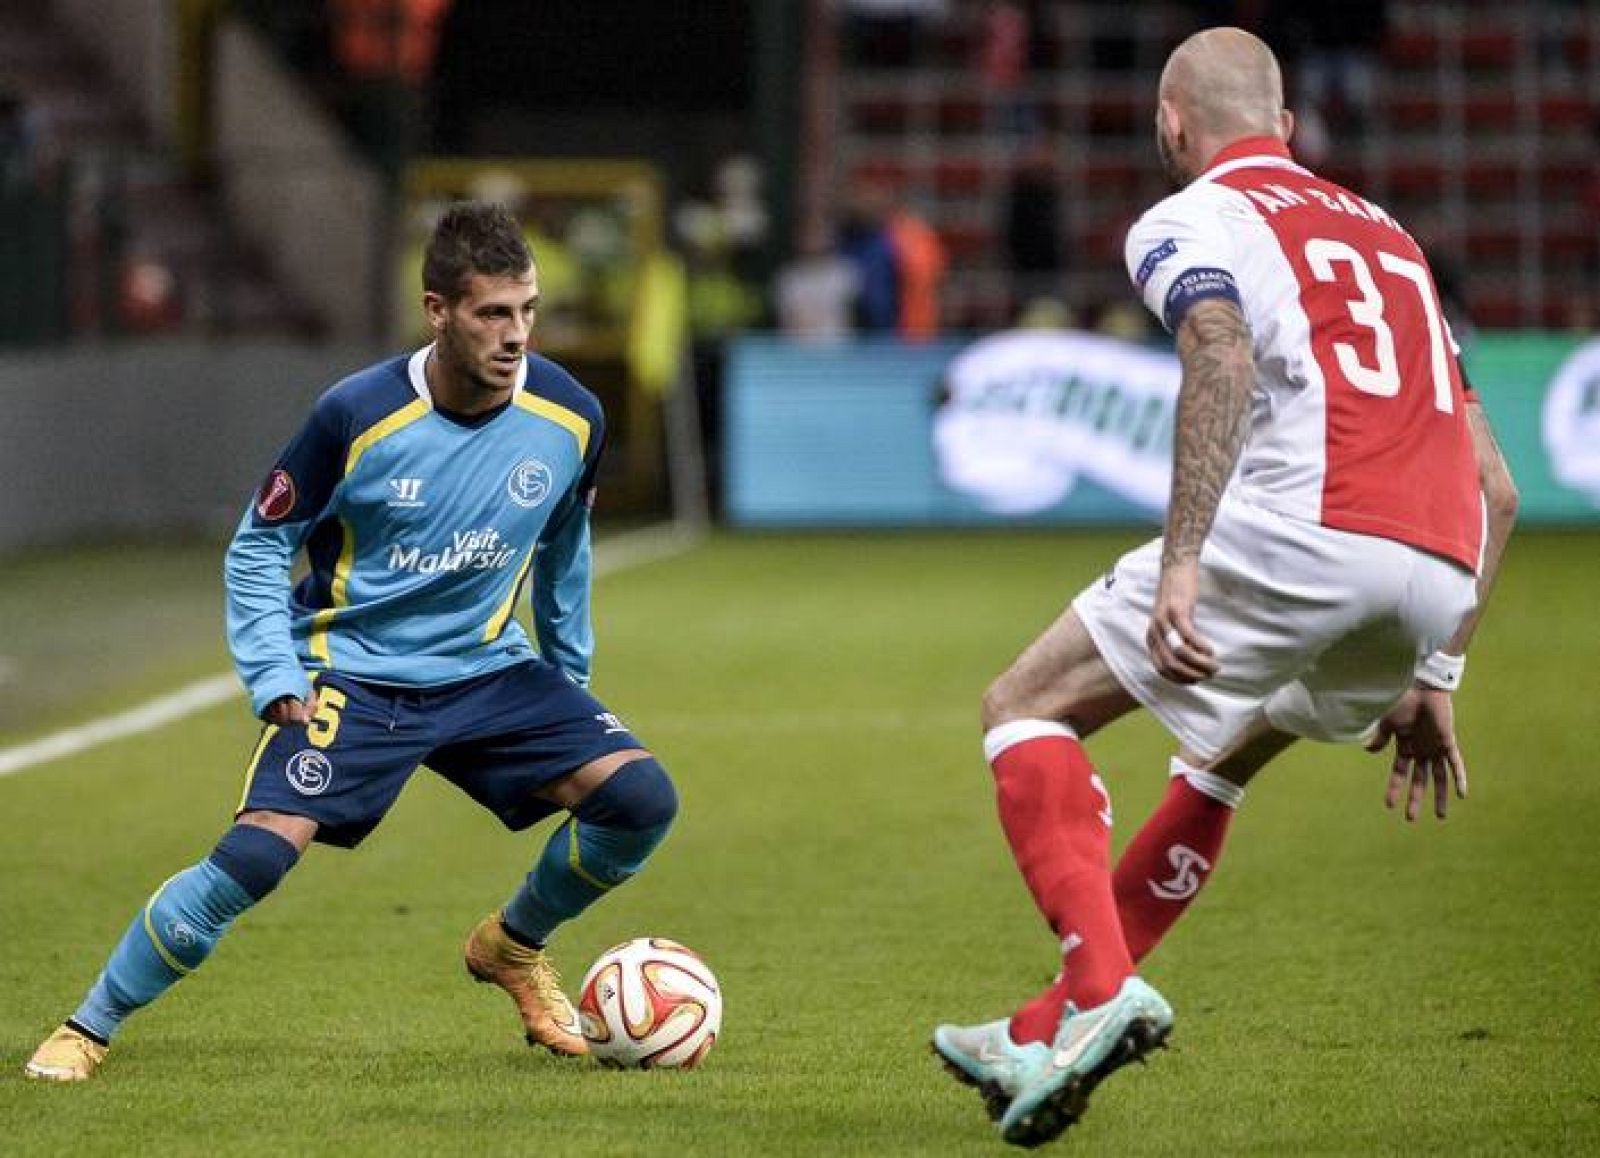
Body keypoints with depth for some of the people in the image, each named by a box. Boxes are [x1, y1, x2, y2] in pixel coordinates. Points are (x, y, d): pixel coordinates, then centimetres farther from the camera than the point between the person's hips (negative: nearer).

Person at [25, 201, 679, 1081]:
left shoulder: (570, 418, -8)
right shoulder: (357, 415, -18)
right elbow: (257, 547, -4)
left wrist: (571, 688, 20)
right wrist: (277, 680, -13)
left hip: (488, 672, 4)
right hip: (351, 673, -4)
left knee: (642, 798, -15)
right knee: (256, 851, -23)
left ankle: (513, 949, 14)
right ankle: (88, 1029, -5)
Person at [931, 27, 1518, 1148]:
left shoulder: (1191, 218, 11)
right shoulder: (1389, 235, 31)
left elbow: (1226, 355, -14)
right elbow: (1495, 487, 27)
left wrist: (1180, 564, -22)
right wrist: (1433, 679, 31)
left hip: (1299, 528, -7)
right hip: (1438, 576, 7)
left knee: (1028, 709, 9)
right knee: (1222, 760, 31)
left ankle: (1101, 990, -11)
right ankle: (1048, 1038, 30)